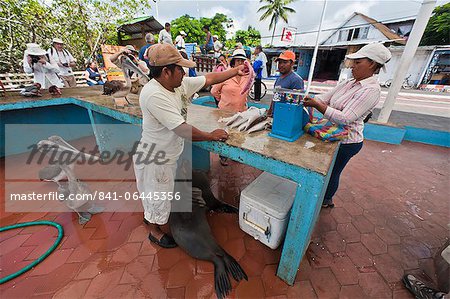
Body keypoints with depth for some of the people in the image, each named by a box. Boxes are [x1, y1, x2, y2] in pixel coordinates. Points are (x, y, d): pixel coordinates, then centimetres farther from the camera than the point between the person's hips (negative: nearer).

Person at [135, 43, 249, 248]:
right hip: (154, 159, -8)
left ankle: (149, 215, 60)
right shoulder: (154, 95, -31)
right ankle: (155, 232, 43)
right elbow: (182, 130, -34)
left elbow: (209, 79, 4)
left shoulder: (179, 84, -4)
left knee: (161, 192, 30)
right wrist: (211, 136, -22)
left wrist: (236, 71, 6)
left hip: (168, 154, 9)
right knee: (157, 195, 14)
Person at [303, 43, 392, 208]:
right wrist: (309, 99, -16)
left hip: (346, 141, -8)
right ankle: (326, 199, 46)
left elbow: (344, 119, -30)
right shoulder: (349, 83, 5)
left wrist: (316, 105, -34)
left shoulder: (371, 90, -21)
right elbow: (325, 97, 3)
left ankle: (325, 201, 36)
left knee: (332, 173, 10)